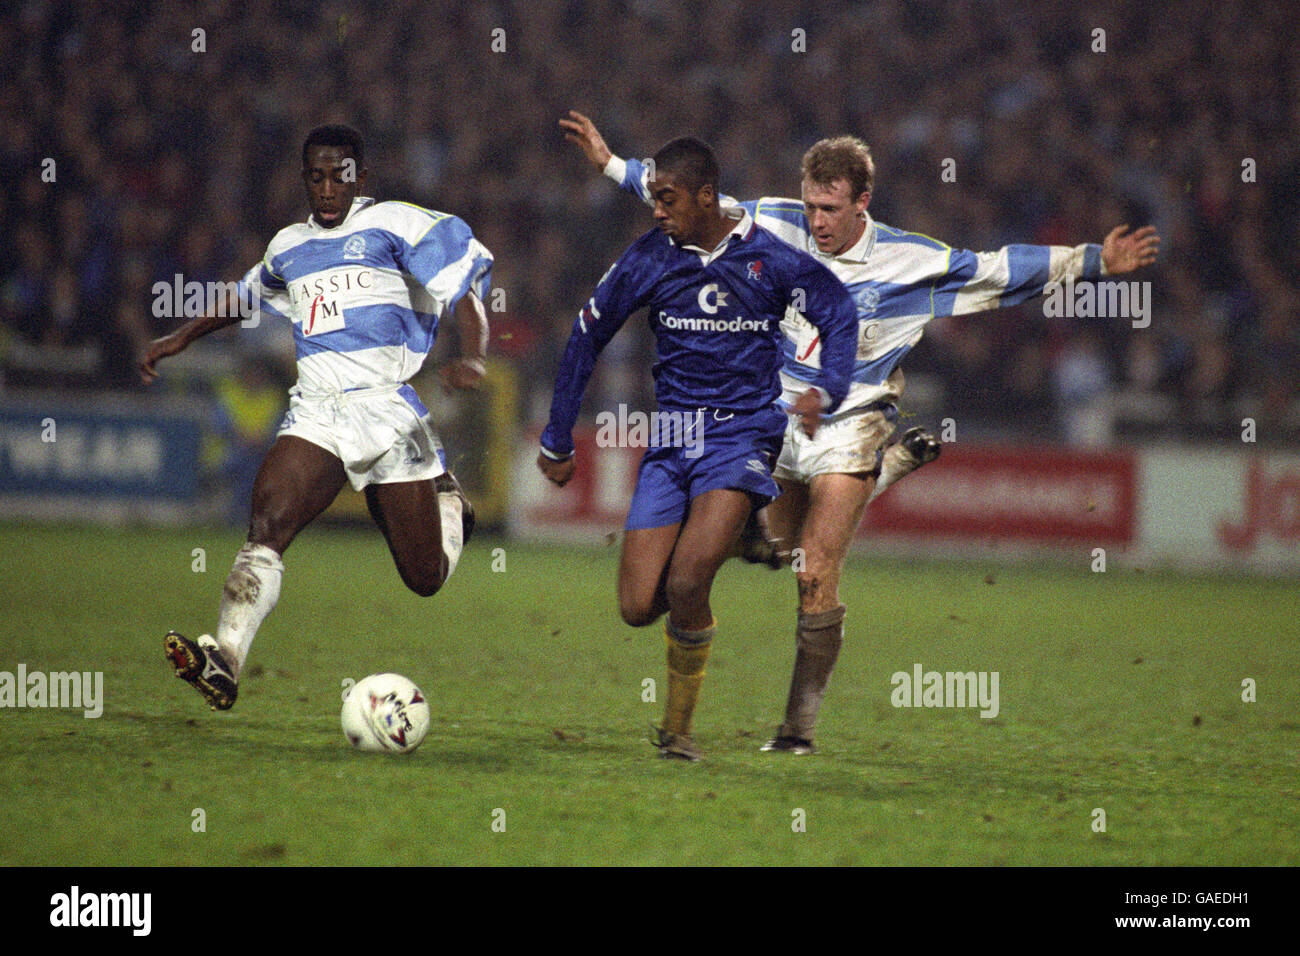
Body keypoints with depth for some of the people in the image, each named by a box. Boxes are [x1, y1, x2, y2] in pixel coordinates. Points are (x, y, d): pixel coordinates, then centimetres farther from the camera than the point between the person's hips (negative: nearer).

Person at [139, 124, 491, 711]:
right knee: (267, 524, -25)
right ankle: (224, 661, -37)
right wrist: (178, 340, 38)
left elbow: (464, 290, -3)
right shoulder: (289, 247, 20)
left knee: (425, 579, 4)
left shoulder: (395, 225, 3)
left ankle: (448, 503, 39)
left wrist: (472, 359, -20)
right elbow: (243, 300, 41)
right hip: (315, 413, 3)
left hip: (388, 404, -3)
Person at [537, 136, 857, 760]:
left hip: (743, 435, -3)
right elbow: (586, 339, 10)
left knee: (686, 582, -23)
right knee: (638, 608, -7)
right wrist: (557, 444, 13)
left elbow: (838, 316, 7)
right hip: (671, 443, 3)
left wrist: (824, 390, -12)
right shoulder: (648, 260, 0)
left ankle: (678, 727, -3)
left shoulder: (770, 258, -6)